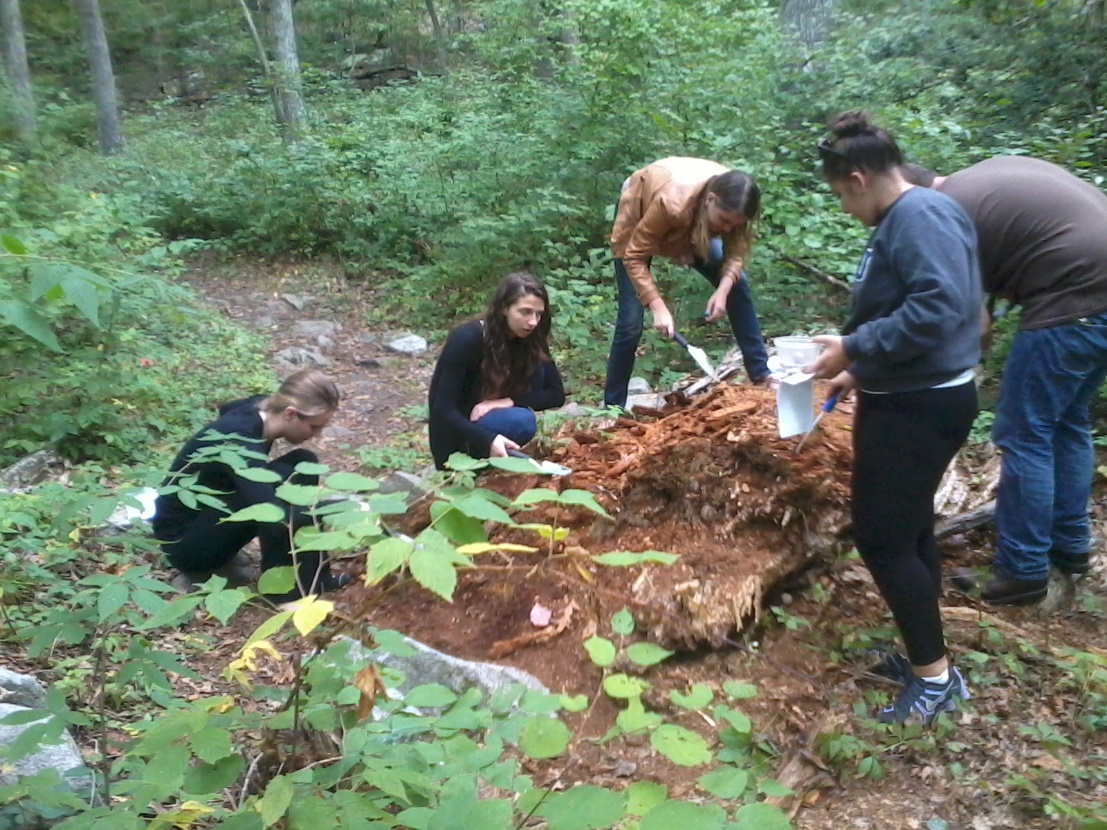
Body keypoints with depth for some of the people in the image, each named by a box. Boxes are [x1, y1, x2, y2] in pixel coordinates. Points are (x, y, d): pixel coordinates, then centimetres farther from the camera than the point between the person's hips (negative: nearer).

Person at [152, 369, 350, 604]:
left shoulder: (259, 410, -9)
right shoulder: (237, 441, -33)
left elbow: (229, 408, 18)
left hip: (215, 513, 9)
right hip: (184, 541, -9)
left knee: (303, 464, -8)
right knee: (279, 480, -29)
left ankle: (312, 574, -4)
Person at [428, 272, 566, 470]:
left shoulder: (531, 339, -8)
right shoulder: (467, 339, -25)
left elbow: (557, 394, -8)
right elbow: (443, 409, -24)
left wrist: (508, 401, -23)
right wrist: (488, 440, -39)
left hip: (491, 417, 6)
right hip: (456, 433, -6)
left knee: (535, 369, -16)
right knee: (521, 421, -31)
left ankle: (507, 452, -7)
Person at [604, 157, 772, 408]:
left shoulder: (732, 203, -29)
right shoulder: (673, 202, -43)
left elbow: (736, 252, -17)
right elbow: (634, 257, -33)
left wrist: (723, 290, -35)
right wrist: (658, 307, -40)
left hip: (693, 224, 5)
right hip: (637, 221, -5)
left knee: (737, 285, -4)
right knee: (631, 321, -11)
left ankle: (761, 374, 8)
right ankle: (613, 406, 1)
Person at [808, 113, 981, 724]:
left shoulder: (920, 215, -18)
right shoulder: (899, 221, 13)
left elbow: (937, 308, -29)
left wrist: (854, 347, -21)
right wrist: (861, 371, 16)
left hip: (918, 408, -10)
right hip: (909, 399, 10)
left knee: (881, 535, -3)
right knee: (908, 528, 17)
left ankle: (936, 678, 11)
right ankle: (926, 657, 32)